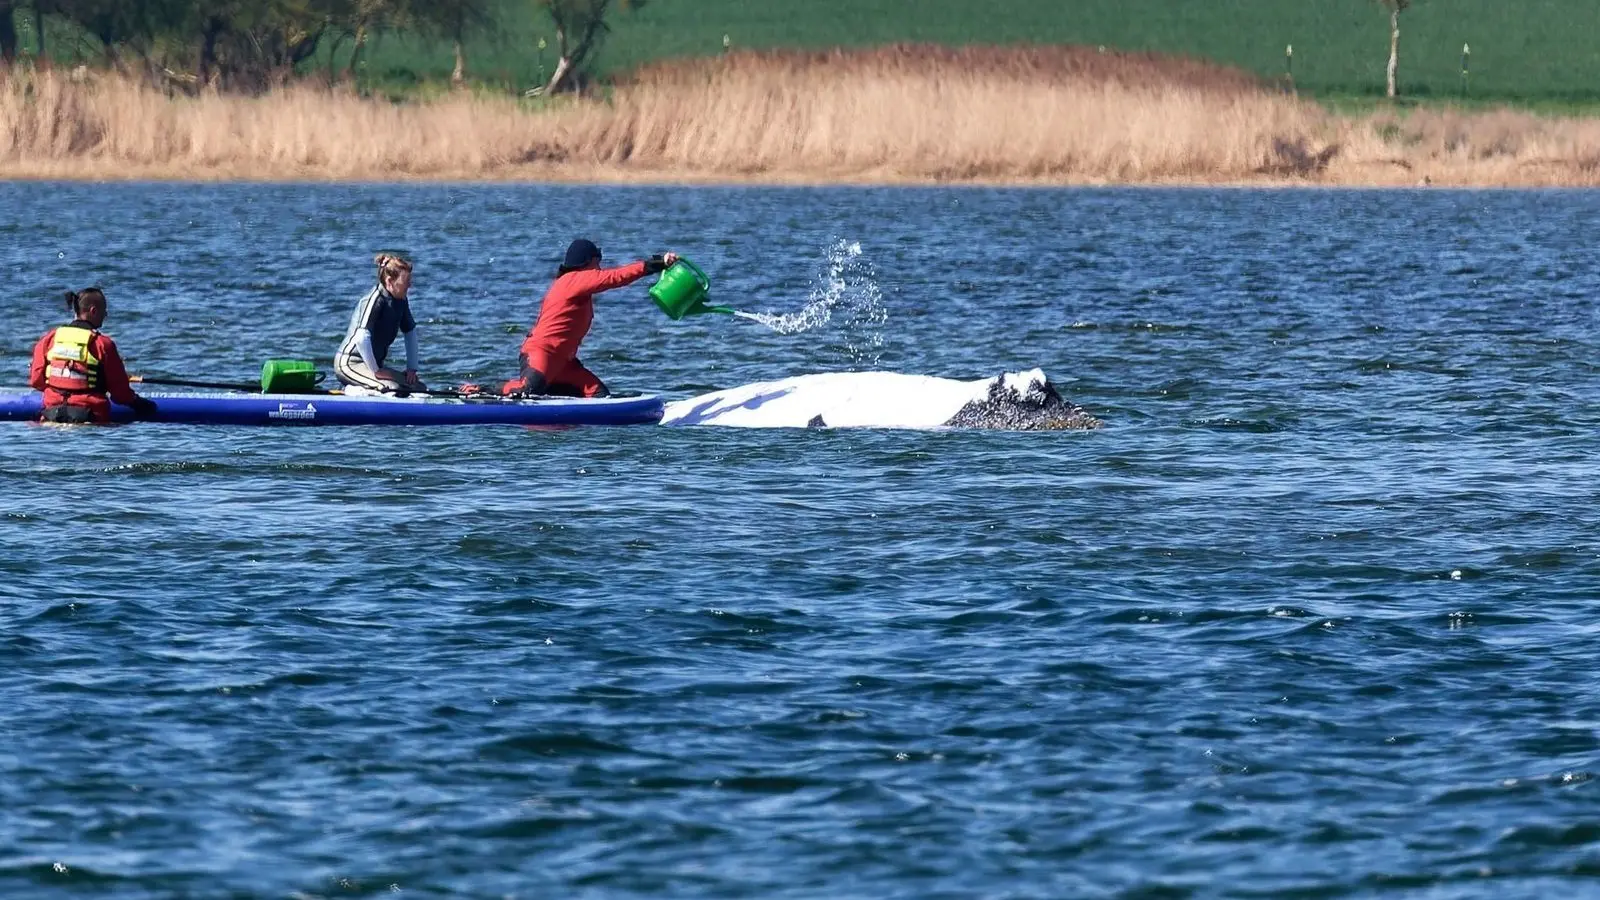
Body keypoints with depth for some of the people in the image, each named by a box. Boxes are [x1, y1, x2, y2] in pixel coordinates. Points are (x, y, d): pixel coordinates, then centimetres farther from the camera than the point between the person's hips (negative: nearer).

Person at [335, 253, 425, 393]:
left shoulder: (401, 300, 6)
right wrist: (375, 371, -26)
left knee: (420, 388, -1)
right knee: (392, 389, -32)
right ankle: (353, 391, -8)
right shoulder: (375, 300, -22)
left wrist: (411, 368, 8)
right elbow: (361, 338, -33)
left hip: (374, 363, 10)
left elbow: (410, 332, 17)